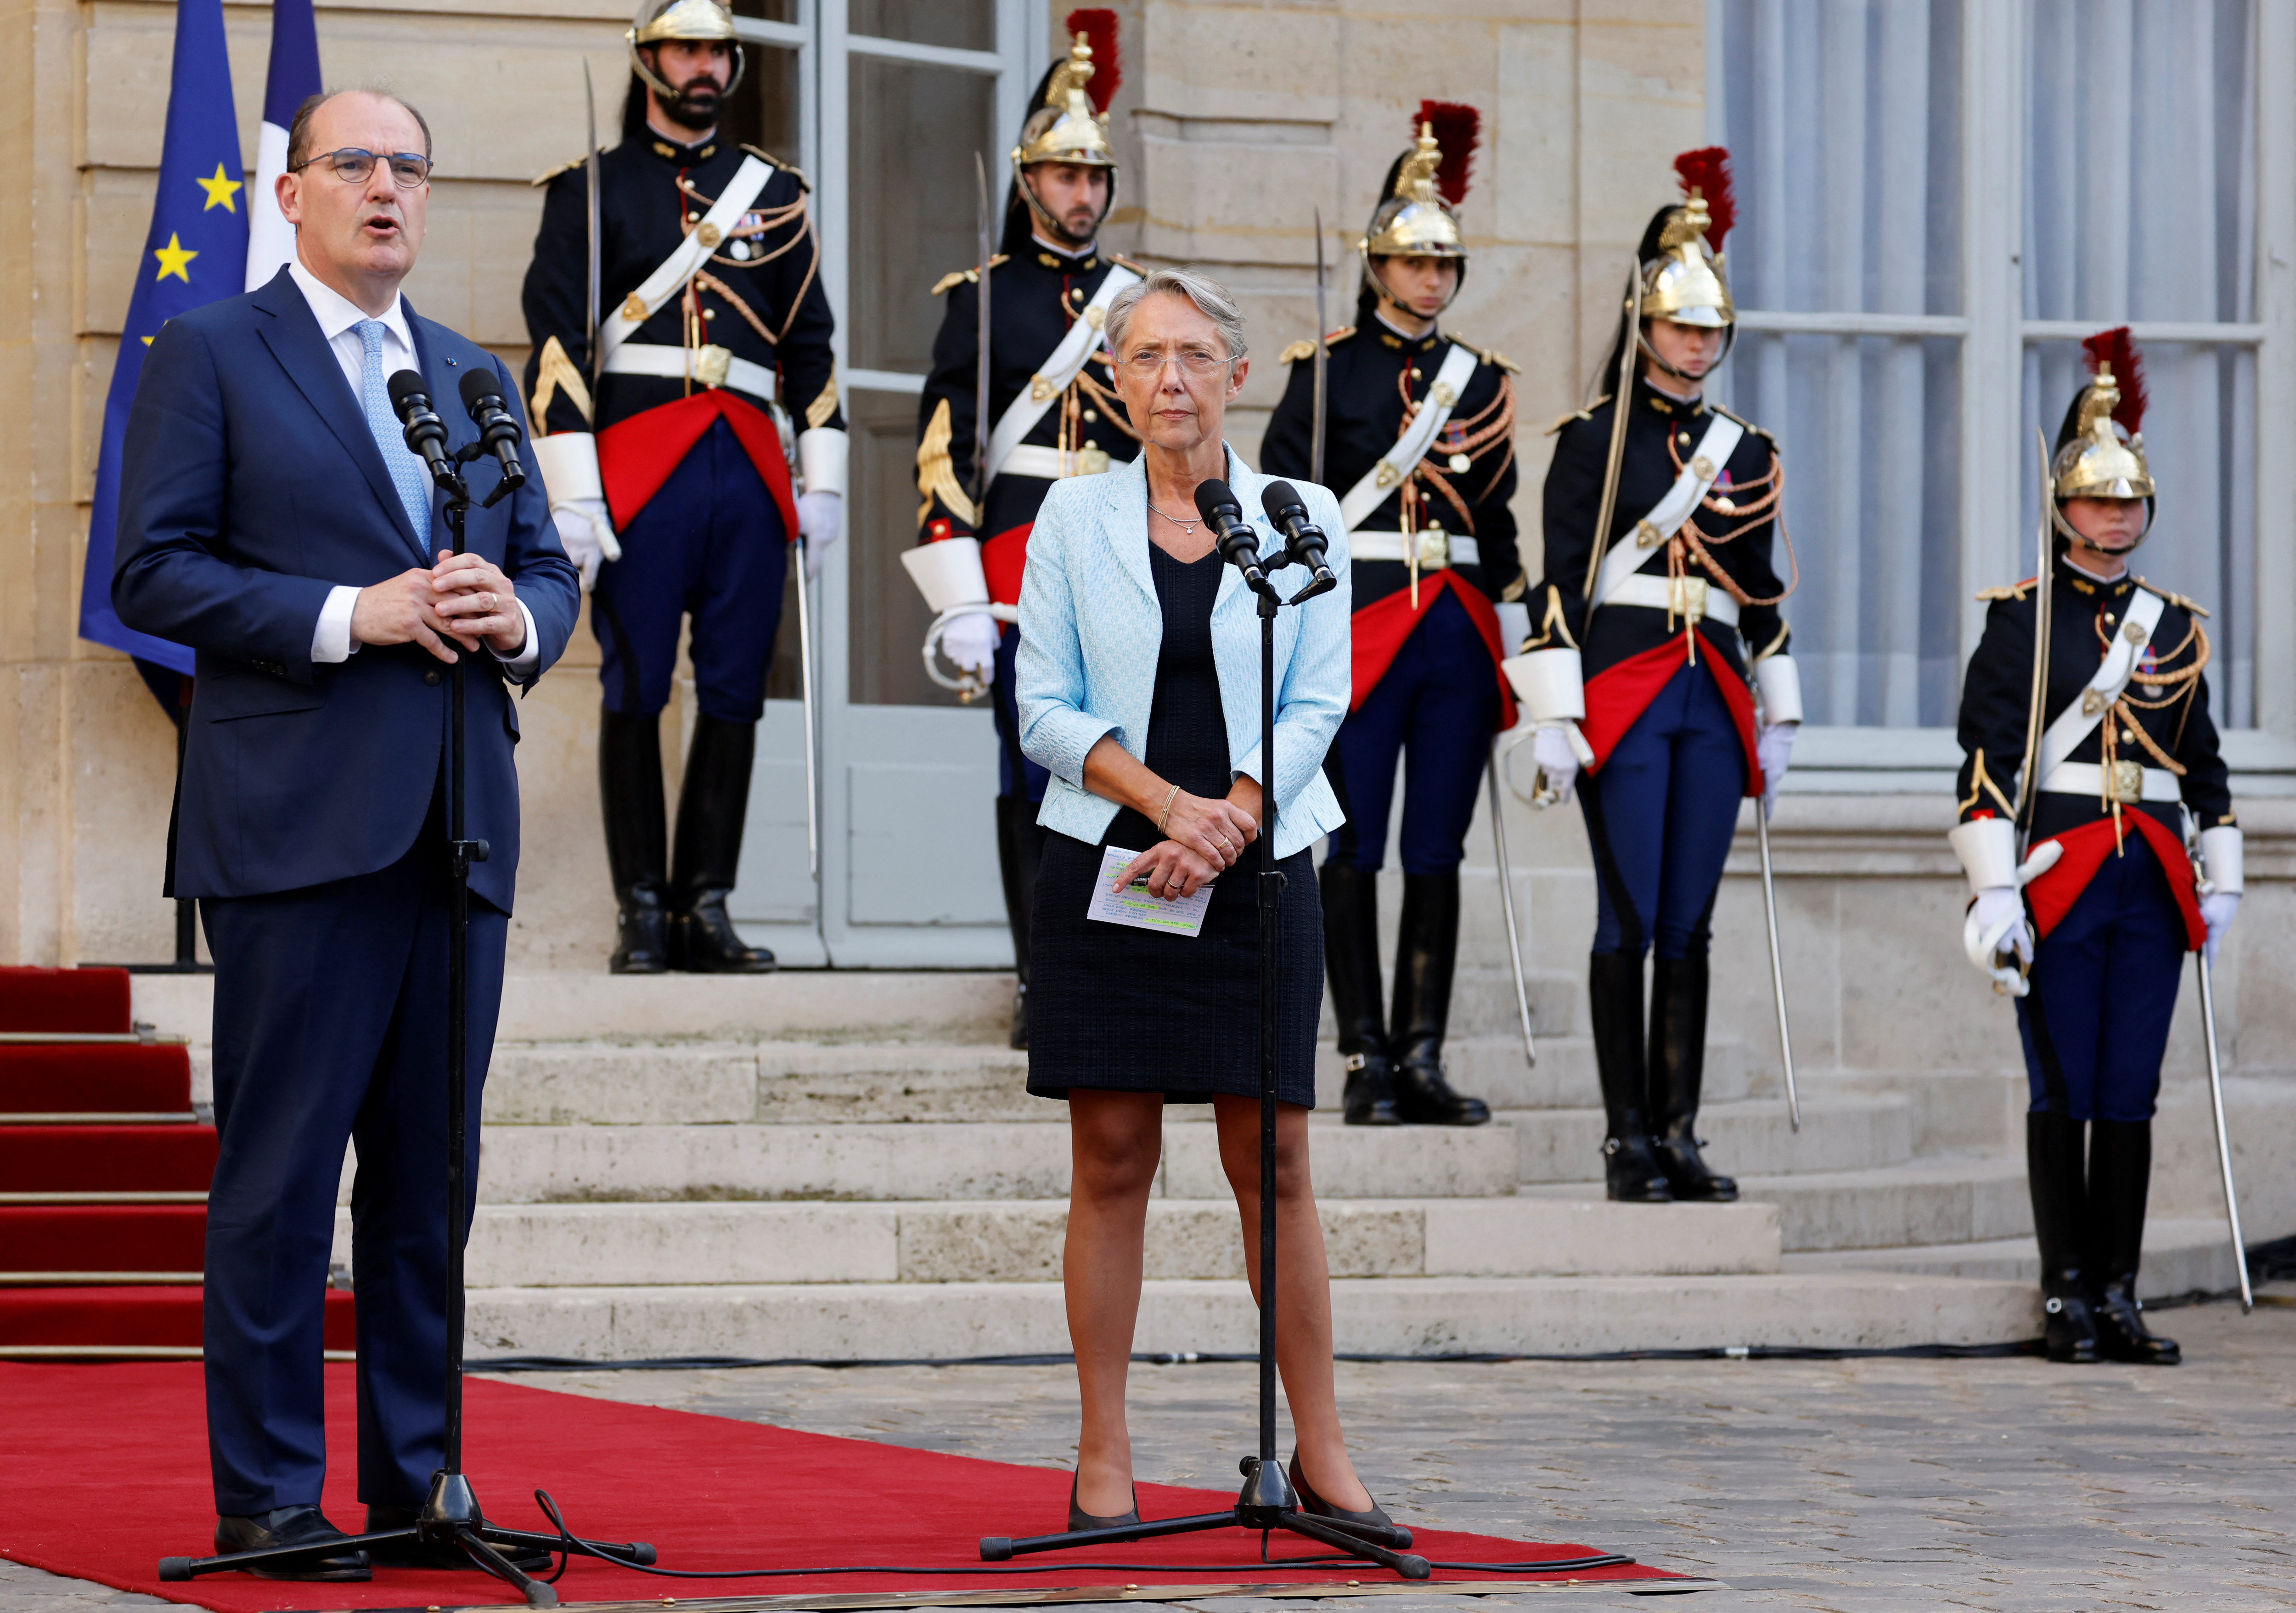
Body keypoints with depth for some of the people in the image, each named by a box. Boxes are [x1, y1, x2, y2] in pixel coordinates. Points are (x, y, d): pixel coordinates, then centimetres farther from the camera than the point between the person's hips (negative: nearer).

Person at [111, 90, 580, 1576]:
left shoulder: (474, 376, 19)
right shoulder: (212, 356, 2)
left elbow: (550, 566, 21)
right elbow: (153, 571, -6)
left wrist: (515, 618, -3)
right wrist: (349, 617, -15)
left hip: (457, 824, 6)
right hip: (297, 823, -6)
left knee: (431, 1177, 8)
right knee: (280, 1175, -4)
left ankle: (417, 1482, 14)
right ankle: (266, 1496, 1)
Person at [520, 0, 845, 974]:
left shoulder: (776, 192, 16)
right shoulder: (590, 190, 5)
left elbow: (812, 345, 17)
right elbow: (557, 343, -1)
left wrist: (822, 480, 9)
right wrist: (571, 493, -10)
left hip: (751, 472, 3)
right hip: (640, 475, -3)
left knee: (734, 694, 2)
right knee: (635, 693, -2)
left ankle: (707, 908, 7)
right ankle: (641, 914, 3)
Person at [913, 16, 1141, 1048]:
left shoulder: (1140, 300, 13)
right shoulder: (982, 297, 3)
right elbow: (942, 452, -3)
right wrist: (962, 604, -10)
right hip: (1022, 566, -3)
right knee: (1031, 777, -2)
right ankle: (1039, 983, 2)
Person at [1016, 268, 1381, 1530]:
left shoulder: (1300, 517, 5)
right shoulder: (1074, 517, 5)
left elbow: (1314, 708, 2)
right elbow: (1044, 710, 1)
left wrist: (1224, 828, -13)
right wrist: (1167, 801, -13)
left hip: (1255, 871, 0)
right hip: (1106, 865, 0)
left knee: (1273, 1162, 0)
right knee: (1112, 1160, 1)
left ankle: (1320, 1451, 6)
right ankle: (1104, 1459, 5)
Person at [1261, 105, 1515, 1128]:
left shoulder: (1480, 380, 14)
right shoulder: (1327, 368, 1)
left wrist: (1509, 647, 15)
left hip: (1458, 635, 4)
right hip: (1360, 626, -4)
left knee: (1437, 854, 4)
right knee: (1355, 851, -2)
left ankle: (1424, 1059, 7)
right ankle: (1367, 1061, 2)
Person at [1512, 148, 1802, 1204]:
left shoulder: (1746, 453, 14)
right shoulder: (1592, 439, 0)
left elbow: (1765, 593, 18)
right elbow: (1560, 583, -5)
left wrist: (1778, 718, 14)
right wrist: (1555, 714, -11)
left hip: (1713, 704, 4)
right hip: (1623, 694, -4)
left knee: (1688, 925, 5)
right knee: (1631, 920, -5)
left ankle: (1680, 1134, 8)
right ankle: (1629, 1140, -1)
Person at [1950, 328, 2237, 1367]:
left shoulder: (2175, 626, 13)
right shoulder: (2021, 619, -1)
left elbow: (2204, 762, 18)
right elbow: (1988, 762, -7)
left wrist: (2221, 881, 13)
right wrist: (1995, 893, -14)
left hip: (2152, 886, 4)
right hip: (2058, 879, -4)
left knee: (2130, 1095, 4)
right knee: (2064, 1095, -1)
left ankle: (2120, 1296, 9)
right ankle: (2067, 1295, 5)